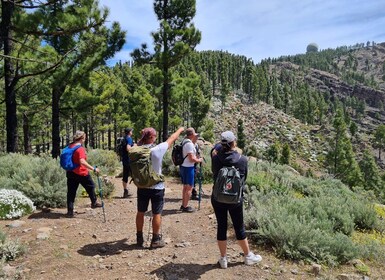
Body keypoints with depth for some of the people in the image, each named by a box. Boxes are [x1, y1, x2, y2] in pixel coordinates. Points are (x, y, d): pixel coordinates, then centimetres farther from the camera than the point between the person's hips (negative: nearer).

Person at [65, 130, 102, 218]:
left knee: (71, 192, 8)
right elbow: (82, 162, -30)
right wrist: (93, 169, -31)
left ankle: (70, 211, 10)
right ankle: (94, 203, 32)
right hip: (81, 173, -7)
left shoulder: (70, 146, 6)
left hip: (70, 172, 7)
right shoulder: (80, 148, -19)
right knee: (91, 186, 16)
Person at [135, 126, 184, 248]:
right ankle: (156, 240, 18)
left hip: (142, 187, 4)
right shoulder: (158, 149, -18)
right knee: (157, 214, 9)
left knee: (140, 212, 16)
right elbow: (171, 139, -4)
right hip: (156, 187, -4)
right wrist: (180, 130, 12)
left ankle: (139, 238, 28)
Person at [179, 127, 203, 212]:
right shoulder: (189, 144, -20)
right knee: (189, 188, 0)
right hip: (188, 168, -10)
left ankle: (183, 205, 27)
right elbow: (192, 159, -22)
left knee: (185, 187, 18)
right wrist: (199, 160, -5)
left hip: (183, 167, 10)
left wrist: (195, 140, 15)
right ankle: (185, 207, 6)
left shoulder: (185, 142, 8)